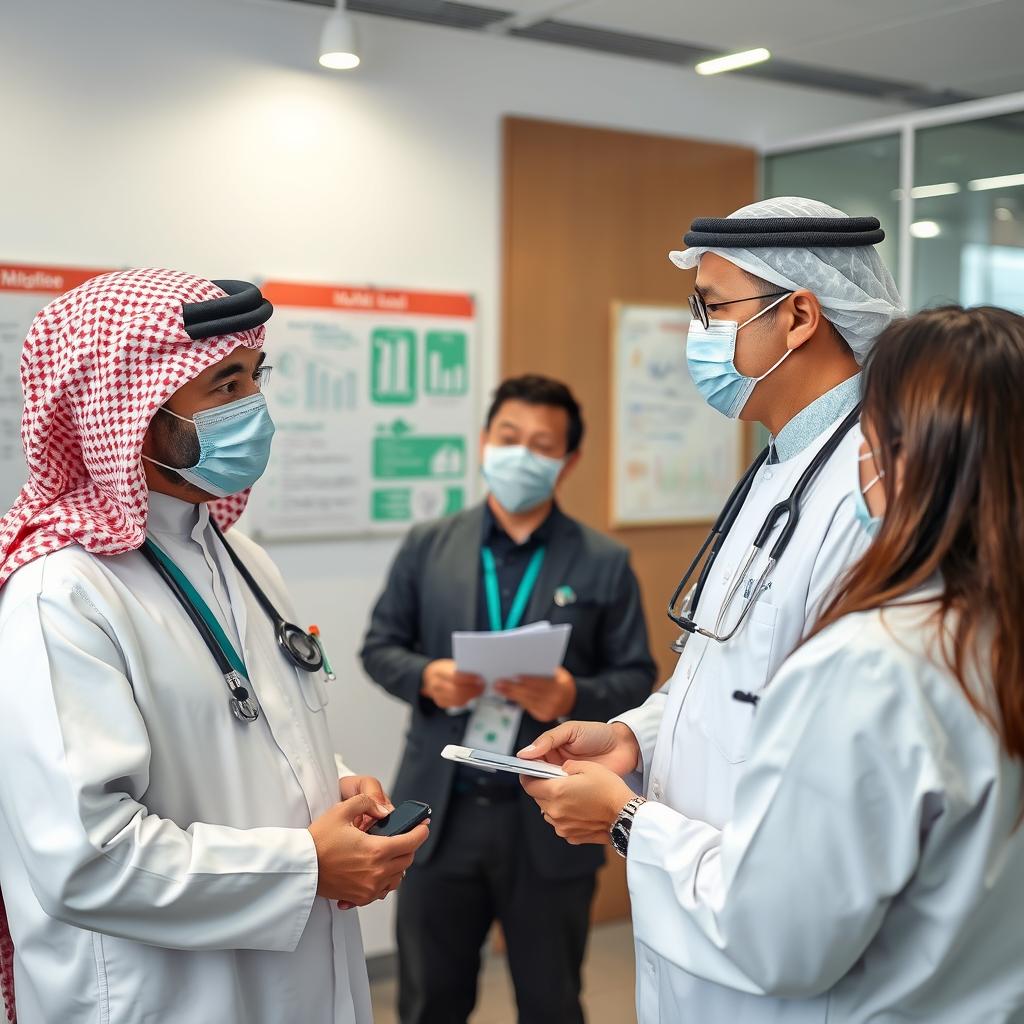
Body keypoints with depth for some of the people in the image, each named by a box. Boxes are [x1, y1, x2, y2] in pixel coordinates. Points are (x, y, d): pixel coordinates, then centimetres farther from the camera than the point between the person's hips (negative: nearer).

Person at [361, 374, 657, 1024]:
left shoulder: (605, 564, -1)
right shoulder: (427, 546, 3)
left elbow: (637, 678, -1)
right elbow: (380, 646, 7)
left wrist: (575, 698, -21)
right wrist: (425, 676, -14)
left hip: (551, 824, -1)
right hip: (441, 815, 1)